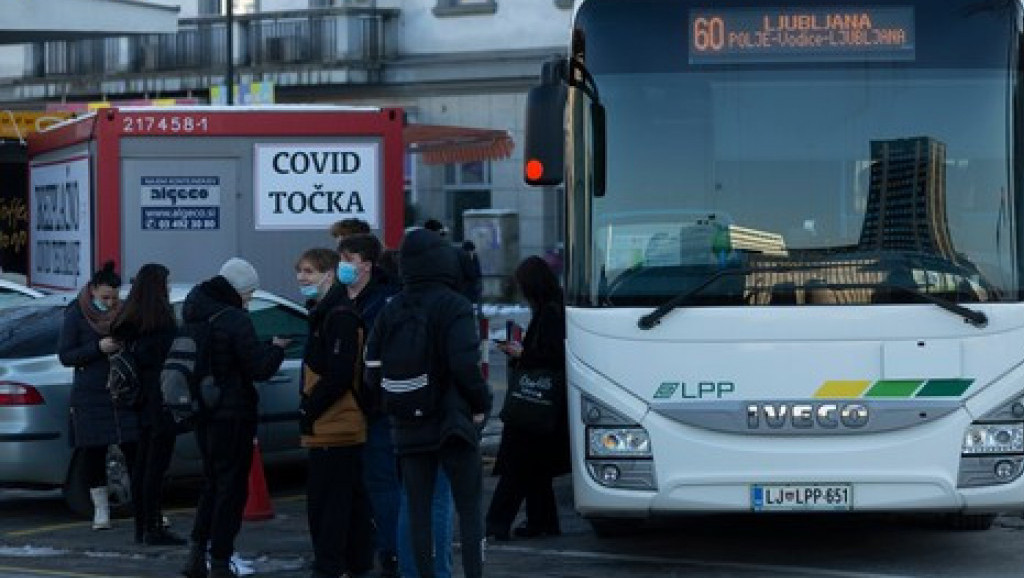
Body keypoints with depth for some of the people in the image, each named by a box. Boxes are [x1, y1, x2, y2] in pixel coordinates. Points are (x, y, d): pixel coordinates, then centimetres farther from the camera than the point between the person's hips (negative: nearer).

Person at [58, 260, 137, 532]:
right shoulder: (76, 316, -1)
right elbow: (64, 355, -5)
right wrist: (98, 348, -17)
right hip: (89, 396, -1)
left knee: (135, 449, -5)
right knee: (93, 454, 3)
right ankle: (101, 511, 13)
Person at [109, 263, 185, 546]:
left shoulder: (128, 320, 10)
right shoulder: (162, 321, -14)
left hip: (141, 403, 8)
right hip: (161, 403, -8)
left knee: (141, 464, 12)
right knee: (156, 466, -6)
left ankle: (141, 526, 16)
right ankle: (153, 529, -6)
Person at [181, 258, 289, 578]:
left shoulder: (196, 316, 8)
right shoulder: (235, 320, -18)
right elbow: (259, 368, -18)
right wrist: (276, 347, 2)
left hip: (203, 415, 8)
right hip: (232, 415, -8)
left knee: (212, 483, 19)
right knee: (231, 486, 1)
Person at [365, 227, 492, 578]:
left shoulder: (391, 309, 4)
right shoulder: (453, 306, -11)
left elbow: (373, 368, 3)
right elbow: (465, 365, -19)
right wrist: (481, 403, -5)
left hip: (409, 428, 4)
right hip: (453, 422, -4)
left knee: (418, 510, 8)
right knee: (469, 509, 3)